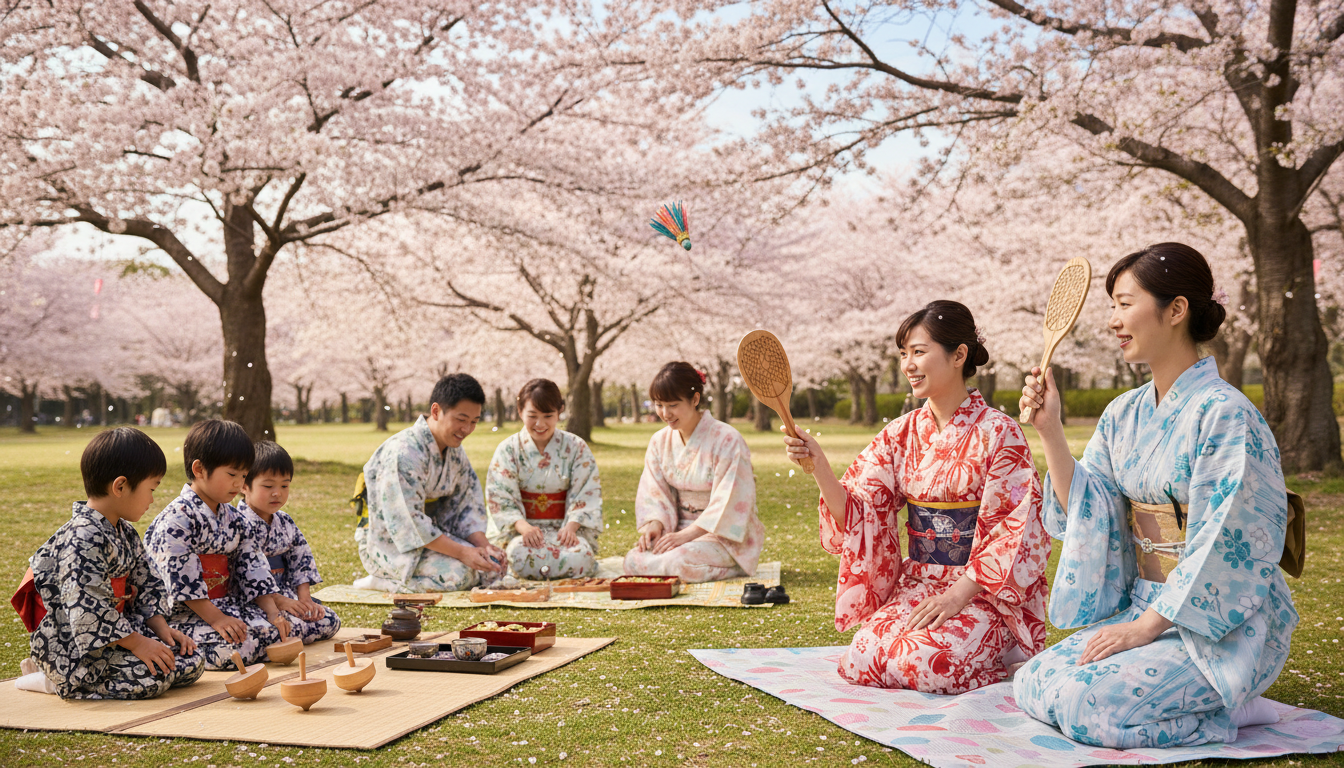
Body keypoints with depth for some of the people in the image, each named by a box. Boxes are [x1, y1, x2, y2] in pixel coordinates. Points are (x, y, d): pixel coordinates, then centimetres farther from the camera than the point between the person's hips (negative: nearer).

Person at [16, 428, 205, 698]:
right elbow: (87, 608, -26)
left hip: (116, 631, 10)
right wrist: (137, 643, -24)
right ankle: (58, 681, -5)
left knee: (192, 662, -2)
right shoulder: (83, 538, -21)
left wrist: (161, 628, 0)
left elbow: (146, 583, 15)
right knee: (151, 676, -28)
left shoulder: (126, 534, 12)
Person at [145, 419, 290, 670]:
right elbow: (181, 577, -19)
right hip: (183, 612, -8)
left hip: (229, 605, 8)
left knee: (276, 631, -10)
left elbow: (252, 568, 11)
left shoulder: (235, 519, 13)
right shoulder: (178, 518, -14)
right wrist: (215, 618, -24)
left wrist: (272, 612, -2)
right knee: (237, 645, -29)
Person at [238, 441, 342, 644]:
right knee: (292, 627, -31)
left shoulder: (285, 523, 12)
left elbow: (302, 559, 13)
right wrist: (278, 601, -23)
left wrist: (305, 598, -2)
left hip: (286, 594, 8)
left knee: (330, 621, -3)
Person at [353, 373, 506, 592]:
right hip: (387, 543, -8)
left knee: (493, 565, -4)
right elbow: (408, 522, -29)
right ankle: (380, 581, -9)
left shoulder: (455, 451, 4)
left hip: (431, 534, 8)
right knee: (456, 573, -28)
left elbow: (467, 504, 4)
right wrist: (461, 552, -30)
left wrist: (483, 545, -15)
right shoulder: (404, 452, -26)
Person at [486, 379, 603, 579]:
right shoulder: (508, 449, 3)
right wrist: (523, 527, -23)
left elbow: (586, 495, 0)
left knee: (579, 556, -33)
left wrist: (571, 527, -19)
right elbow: (501, 498, -4)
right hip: (520, 529, -1)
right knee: (521, 555, -36)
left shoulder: (576, 448, 4)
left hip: (567, 527, 1)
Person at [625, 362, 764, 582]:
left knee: (678, 562, -34)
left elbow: (730, 504, -18)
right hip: (681, 529, 6)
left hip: (724, 534, -6)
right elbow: (654, 492, 6)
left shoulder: (727, 440, -14)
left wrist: (686, 535, -25)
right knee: (633, 560, -22)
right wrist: (654, 523, -16)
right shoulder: (660, 442, 6)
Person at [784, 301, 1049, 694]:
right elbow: (857, 514, -1)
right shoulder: (901, 434, 7)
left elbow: (1017, 530, -11)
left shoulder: (997, 432, -8)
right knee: (860, 662, -17)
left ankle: (1000, 650, 4)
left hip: (982, 589, -4)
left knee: (923, 664, -28)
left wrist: (959, 594, -18)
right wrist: (819, 467, -18)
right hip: (915, 584, 5)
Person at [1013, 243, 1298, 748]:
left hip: (1222, 626, -8)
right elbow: (1085, 513, 4)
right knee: (1031, 684, -5)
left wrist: (1146, 626, -18)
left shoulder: (1224, 413, -16)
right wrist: (1049, 428, -4)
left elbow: (1224, 547, -19)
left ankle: (1228, 712, -1)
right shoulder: (1123, 414, 8)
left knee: (1087, 702, -23)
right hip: (1142, 608, 8)